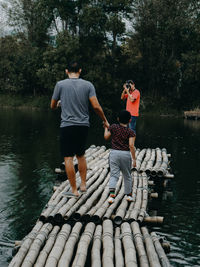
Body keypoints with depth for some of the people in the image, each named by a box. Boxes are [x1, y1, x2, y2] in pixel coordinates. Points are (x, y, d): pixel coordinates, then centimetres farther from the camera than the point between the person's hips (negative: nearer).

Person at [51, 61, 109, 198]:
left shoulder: (60, 84, -1)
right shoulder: (88, 85, 1)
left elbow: (53, 106, 8)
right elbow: (96, 106, -6)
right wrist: (105, 121, 7)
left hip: (67, 126, -3)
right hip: (83, 125, 3)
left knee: (68, 158, 3)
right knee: (81, 155, 20)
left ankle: (74, 190, 6)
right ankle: (83, 185, 24)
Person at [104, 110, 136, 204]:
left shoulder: (113, 127, 3)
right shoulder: (130, 132, -2)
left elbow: (106, 137, 10)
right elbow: (131, 145, -12)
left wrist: (106, 128, 27)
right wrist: (134, 158, -9)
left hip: (114, 153, 1)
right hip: (125, 154, -1)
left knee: (114, 174, -2)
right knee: (127, 175, 15)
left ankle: (112, 193, -21)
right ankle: (129, 194, 24)